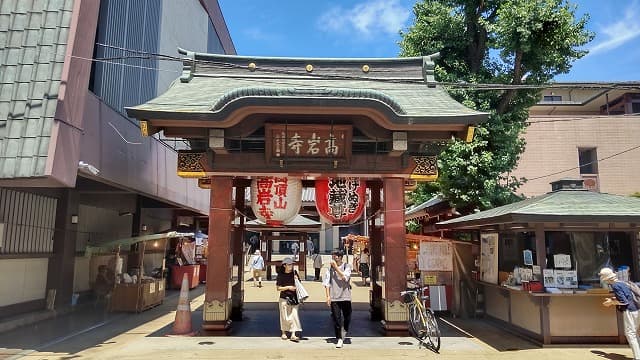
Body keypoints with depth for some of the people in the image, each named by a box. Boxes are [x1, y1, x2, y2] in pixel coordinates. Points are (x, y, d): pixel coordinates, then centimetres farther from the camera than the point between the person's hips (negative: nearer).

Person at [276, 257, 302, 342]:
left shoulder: (294, 273, 4)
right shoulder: (281, 275, -5)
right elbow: (278, 288, -5)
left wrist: (296, 280, -9)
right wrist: (288, 287, -16)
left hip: (294, 298, 2)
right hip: (284, 298, -2)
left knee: (294, 315, -5)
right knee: (284, 316, 7)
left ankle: (293, 335, -4)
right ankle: (283, 333, 25)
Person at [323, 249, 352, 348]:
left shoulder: (347, 266, -1)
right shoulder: (330, 267, 2)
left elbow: (345, 278, -17)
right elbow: (327, 283, 4)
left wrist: (336, 267, -16)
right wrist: (328, 296, -3)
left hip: (345, 296, 0)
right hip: (334, 297, 0)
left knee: (347, 317, 11)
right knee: (336, 319, -1)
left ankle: (344, 331, 39)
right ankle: (339, 339, 9)